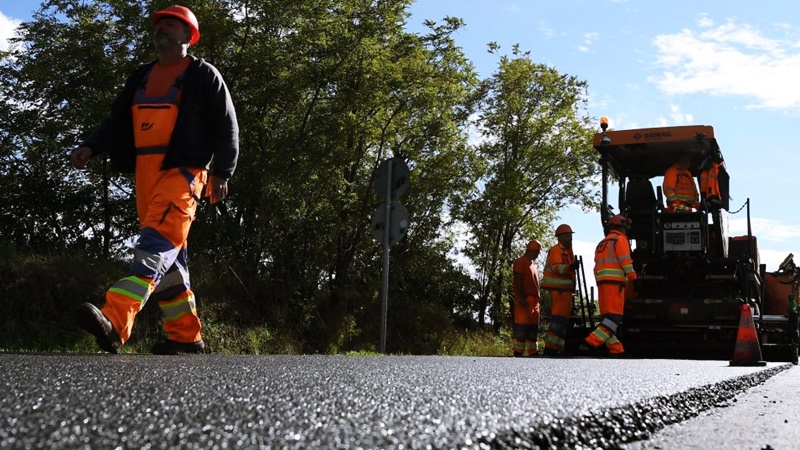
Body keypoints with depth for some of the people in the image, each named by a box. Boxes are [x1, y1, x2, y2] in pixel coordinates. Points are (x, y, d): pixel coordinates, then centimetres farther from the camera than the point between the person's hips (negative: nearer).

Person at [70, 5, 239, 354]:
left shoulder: (203, 75, 4)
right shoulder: (141, 77, 22)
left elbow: (226, 126, 0)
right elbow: (117, 119, 19)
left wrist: (221, 173, -9)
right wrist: (91, 146, 1)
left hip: (182, 171, -7)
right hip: (146, 173, 7)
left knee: (156, 245, -21)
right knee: (168, 257, 8)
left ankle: (114, 324, -36)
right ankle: (186, 336, 15)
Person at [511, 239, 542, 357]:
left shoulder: (532, 264, 23)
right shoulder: (521, 262, -5)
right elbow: (517, 281, -14)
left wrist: (537, 298, 19)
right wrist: (521, 298, -21)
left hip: (534, 301, 10)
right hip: (525, 300, -10)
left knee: (533, 329, 10)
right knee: (521, 328, -10)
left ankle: (533, 354, 13)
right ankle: (518, 354, -10)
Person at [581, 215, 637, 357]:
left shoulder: (602, 243, 26)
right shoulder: (620, 239, 2)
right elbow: (625, 261, -11)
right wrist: (633, 279, -12)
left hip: (602, 282, 9)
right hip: (615, 281, -8)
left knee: (607, 317, 8)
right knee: (614, 317, -12)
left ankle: (616, 350, 4)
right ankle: (590, 344, -24)